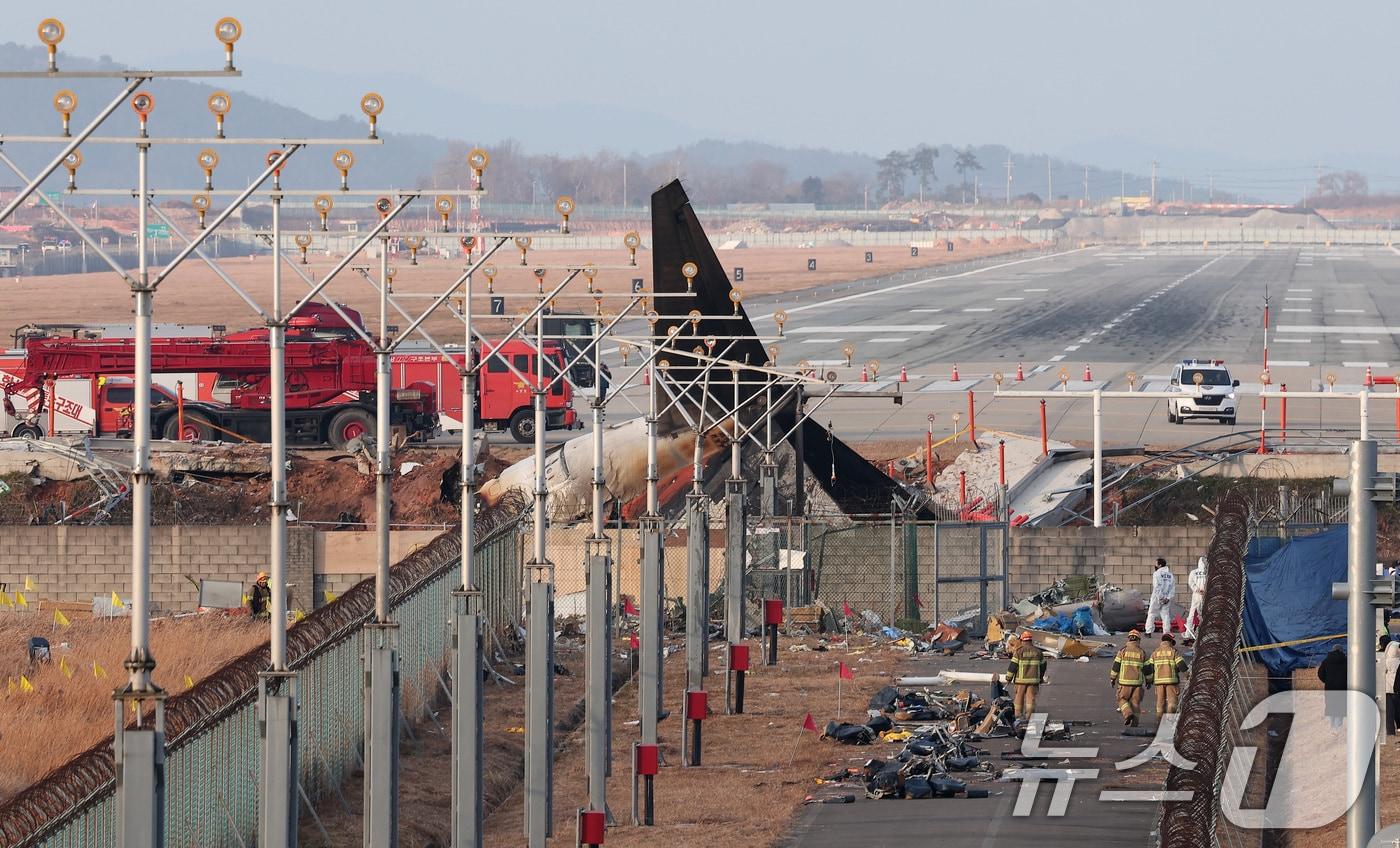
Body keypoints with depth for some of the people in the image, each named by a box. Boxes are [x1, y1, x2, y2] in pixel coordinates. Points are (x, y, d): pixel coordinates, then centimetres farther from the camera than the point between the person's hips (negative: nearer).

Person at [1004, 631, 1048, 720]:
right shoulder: (1038, 651, 6)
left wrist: (1009, 678, 1)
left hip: (1021, 679, -2)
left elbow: (1013, 666, -7)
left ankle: (1018, 714, 12)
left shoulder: (1018, 651, -6)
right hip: (1033, 679, 2)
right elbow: (1043, 665, 15)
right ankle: (1029, 716, -2)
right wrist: (1041, 677, 29)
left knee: (1019, 696, 8)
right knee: (1031, 696, 3)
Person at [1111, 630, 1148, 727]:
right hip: (1137, 681, 2)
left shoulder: (1123, 651, -3)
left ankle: (1128, 713, -17)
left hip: (1125, 681, -2)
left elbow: (1116, 666, -1)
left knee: (1122, 699, 9)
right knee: (1135, 701, 9)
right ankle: (1134, 722, 4)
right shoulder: (1142, 652, 1)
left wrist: (1112, 678, 10)